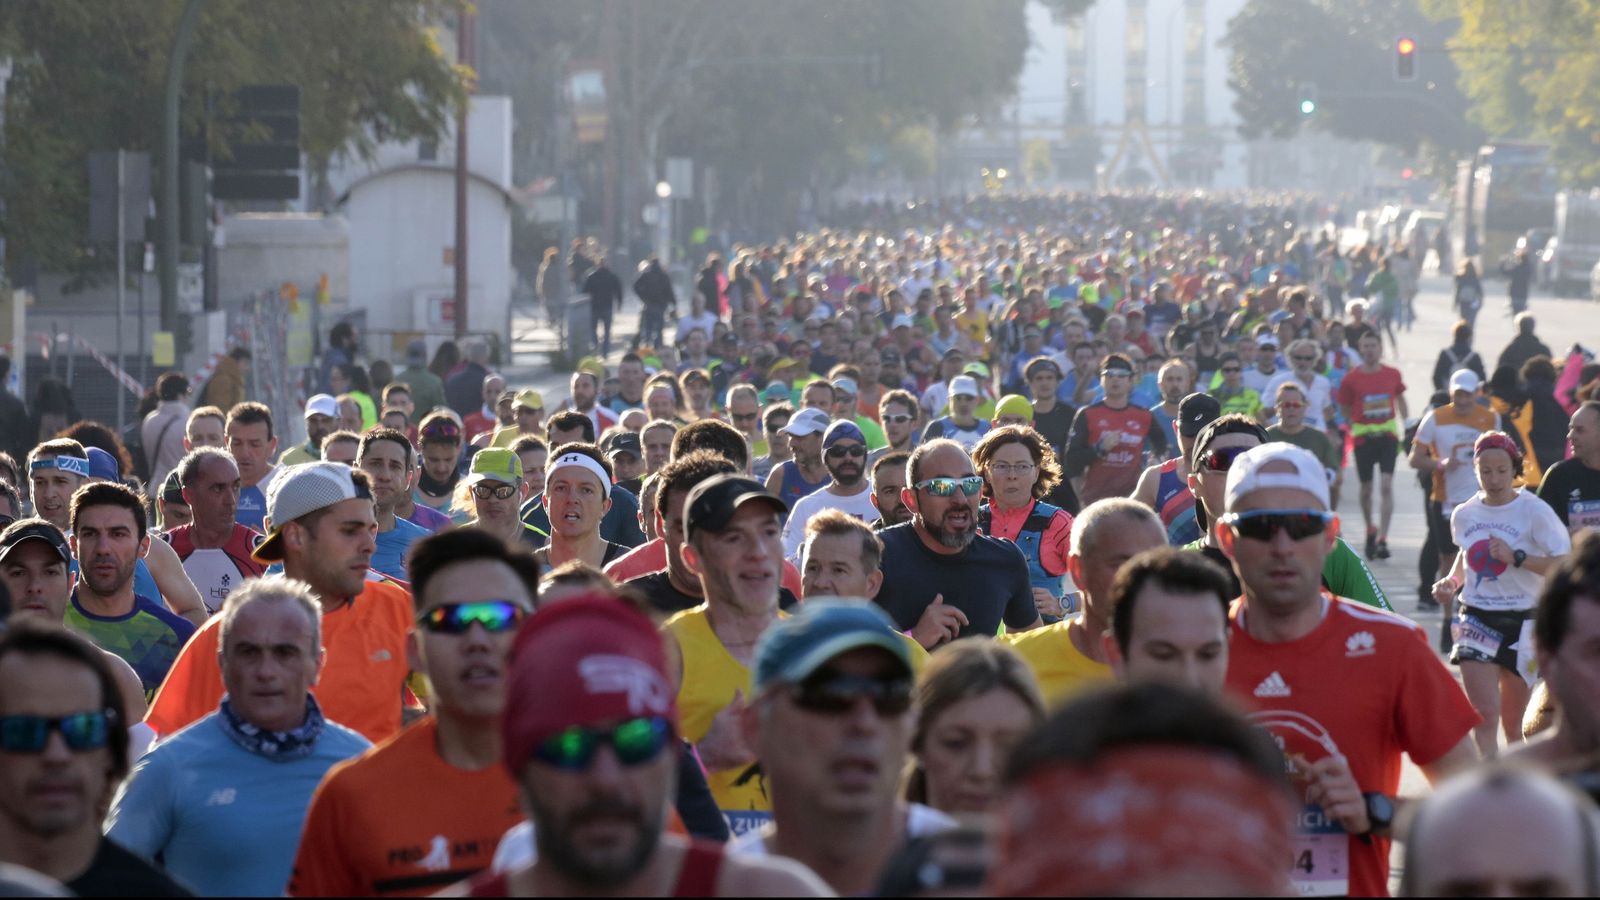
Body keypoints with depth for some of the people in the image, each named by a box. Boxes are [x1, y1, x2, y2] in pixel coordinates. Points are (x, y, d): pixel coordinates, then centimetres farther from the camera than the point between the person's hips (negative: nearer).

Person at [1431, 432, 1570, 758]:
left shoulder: (1534, 512, -9)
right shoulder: (1464, 515, 5)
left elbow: (1564, 565, -16)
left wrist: (1516, 557, -26)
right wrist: (1451, 581, 8)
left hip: (1522, 624, -2)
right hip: (1477, 620, 2)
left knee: (1513, 726, 8)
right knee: (1484, 718, -14)